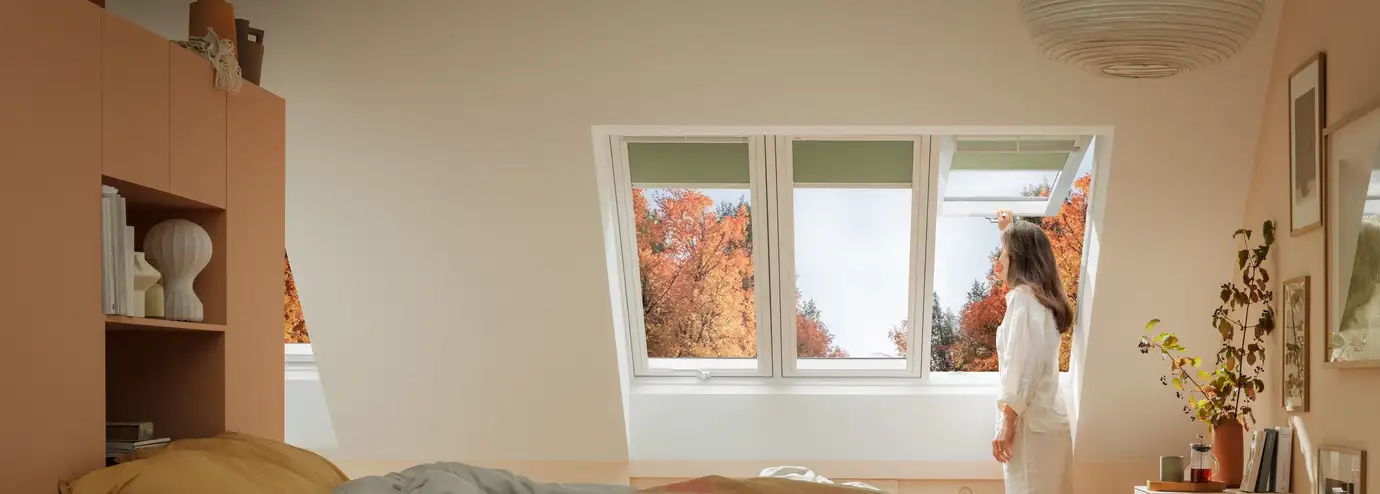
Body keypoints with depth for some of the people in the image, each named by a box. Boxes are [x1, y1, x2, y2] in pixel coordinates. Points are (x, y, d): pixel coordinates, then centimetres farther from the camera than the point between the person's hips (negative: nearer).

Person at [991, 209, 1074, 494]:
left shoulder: (1023, 298, -10)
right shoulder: (1045, 297, 16)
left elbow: (1024, 365, -19)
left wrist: (1007, 424, -17)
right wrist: (1008, 231, 53)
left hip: (1030, 423, -9)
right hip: (1050, 421, 9)